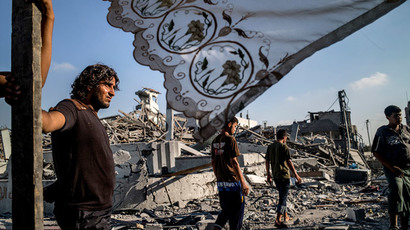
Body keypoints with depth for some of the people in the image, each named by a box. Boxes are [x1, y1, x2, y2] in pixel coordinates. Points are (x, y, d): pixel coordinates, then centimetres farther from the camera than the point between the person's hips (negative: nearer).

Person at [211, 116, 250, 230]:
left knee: (226, 209, 19)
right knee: (237, 211, 8)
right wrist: (243, 183, -17)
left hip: (220, 182, 7)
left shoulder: (215, 141, 10)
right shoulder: (230, 139, -13)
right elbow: (234, 162, -18)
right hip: (232, 181, -7)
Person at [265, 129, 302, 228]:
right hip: (284, 175, -7)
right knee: (283, 198, -4)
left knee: (282, 196, 21)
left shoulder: (270, 146, 8)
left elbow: (267, 161, 12)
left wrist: (268, 174, 21)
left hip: (275, 176, 7)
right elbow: (289, 162, -16)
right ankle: (278, 220, -7)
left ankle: (285, 216, 31)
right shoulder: (284, 147, -12)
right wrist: (296, 175, -11)